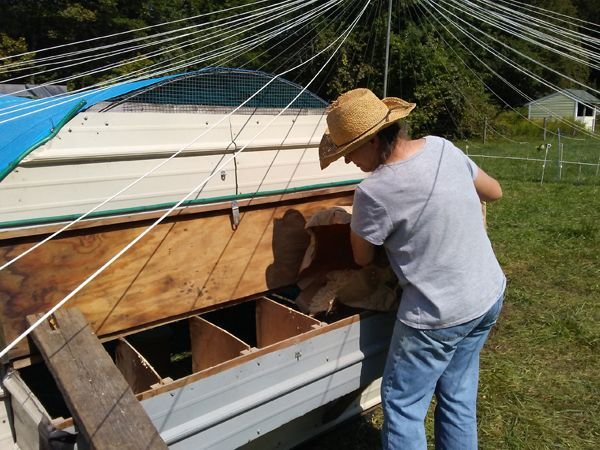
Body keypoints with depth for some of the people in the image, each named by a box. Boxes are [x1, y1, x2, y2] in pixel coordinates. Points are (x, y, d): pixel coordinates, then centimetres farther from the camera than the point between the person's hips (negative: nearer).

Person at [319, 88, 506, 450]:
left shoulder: (374, 192, -24)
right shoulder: (442, 146, -5)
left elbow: (362, 257, -6)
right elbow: (495, 192, 11)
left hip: (439, 315, -7)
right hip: (489, 295, 8)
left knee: (402, 405, 11)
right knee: (458, 397, 22)